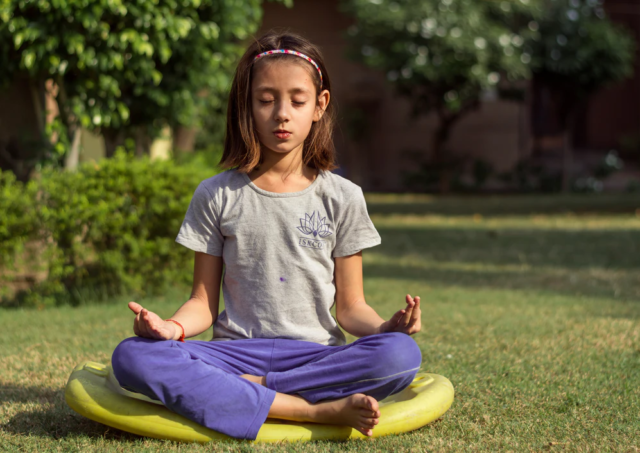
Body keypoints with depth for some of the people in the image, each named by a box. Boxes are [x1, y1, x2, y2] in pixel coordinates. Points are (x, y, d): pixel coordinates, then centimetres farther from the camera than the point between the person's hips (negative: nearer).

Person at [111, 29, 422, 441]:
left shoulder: (341, 198, 8)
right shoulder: (216, 196, 8)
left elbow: (350, 306, 8)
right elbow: (205, 302, 8)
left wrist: (387, 326, -15)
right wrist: (174, 326, -15)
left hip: (315, 355, 0)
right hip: (236, 351, 0)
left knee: (400, 355, -31)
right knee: (132, 357, -29)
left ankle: (237, 393, -22)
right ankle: (318, 411, -32)